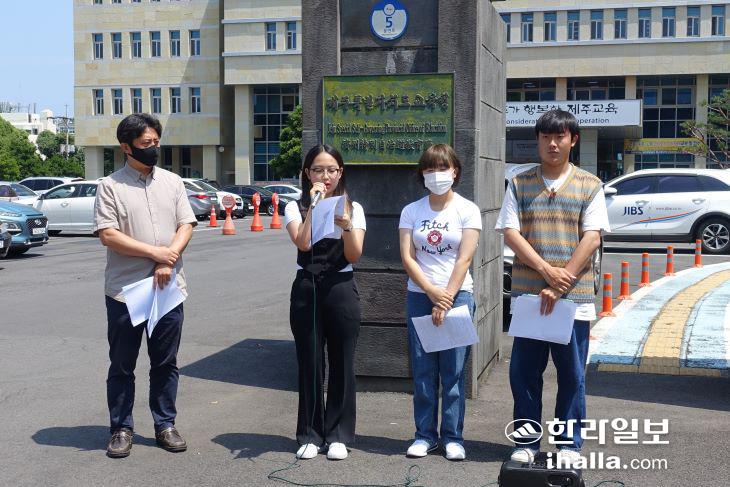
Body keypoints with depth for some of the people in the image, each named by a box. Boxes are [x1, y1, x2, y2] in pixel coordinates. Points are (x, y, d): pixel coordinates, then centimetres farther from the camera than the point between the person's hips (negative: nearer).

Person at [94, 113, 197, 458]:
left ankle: (165, 425, 22)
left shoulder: (172, 182, 10)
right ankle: (121, 429, 18)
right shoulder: (110, 186, -2)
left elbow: (186, 226, 5)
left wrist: (168, 261, -11)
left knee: (166, 363, 10)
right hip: (124, 290, -3)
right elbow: (107, 235, -11)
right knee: (122, 365, 6)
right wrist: (155, 252, -14)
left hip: (168, 288, 3)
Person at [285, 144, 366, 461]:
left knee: (342, 364, 4)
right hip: (306, 290, 0)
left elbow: (354, 256, -5)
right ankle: (311, 435, 16)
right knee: (310, 364, 4)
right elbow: (303, 243, -16)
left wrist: (346, 225, -20)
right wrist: (314, 205, -15)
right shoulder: (296, 208, 3)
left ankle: (338, 435, 16)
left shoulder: (353, 208, 5)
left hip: (341, 289, 0)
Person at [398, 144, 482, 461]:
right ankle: (425, 434, 14)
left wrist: (445, 301, -12)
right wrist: (431, 292, -12)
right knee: (422, 370, 4)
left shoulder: (467, 210, 0)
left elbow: (464, 259, -6)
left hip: (457, 295, -2)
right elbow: (407, 257, 0)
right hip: (419, 295, 2)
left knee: (453, 370, 1)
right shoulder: (411, 211, 6)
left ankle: (453, 437, 10)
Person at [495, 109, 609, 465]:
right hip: (527, 294, 1)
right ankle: (526, 442, 19)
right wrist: (547, 271, -15)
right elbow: (510, 233, -2)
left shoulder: (590, 185, 3)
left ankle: (569, 443, 19)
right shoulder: (520, 184, 7)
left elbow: (592, 238, -5)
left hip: (575, 296, -1)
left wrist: (560, 287, -13)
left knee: (572, 374, 6)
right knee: (524, 372, 6)